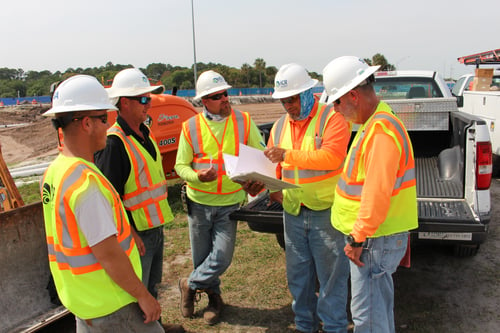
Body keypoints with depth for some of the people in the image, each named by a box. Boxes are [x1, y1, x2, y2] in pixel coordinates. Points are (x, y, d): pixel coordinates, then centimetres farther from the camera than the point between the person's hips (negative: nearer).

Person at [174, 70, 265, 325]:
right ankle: (214, 297, 40)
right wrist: (197, 176, -22)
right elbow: (180, 165, 0)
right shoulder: (191, 127, -4)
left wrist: (257, 179, -18)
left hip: (230, 204, 0)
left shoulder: (244, 121, -3)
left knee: (221, 259, -3)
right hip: (199, 202, 1)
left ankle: (190, 285, 26)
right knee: (201, 257, 12)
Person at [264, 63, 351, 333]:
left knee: (331, 275, 6)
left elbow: (332, 157, -24)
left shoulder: (331, 118, -9)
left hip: (326, 210, -6)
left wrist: (288, 155, -26)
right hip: (293, 212, 6)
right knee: (298, 275, 17)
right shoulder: (280, 126, 11)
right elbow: (272, 166, 14)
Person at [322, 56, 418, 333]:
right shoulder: (374, 123, 10)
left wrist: (358, 238, -21)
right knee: (379, 303, 25)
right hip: (375, 234, 10)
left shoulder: (381, 131, -24)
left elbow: (378, 193, -28)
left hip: (375, 238, -10)